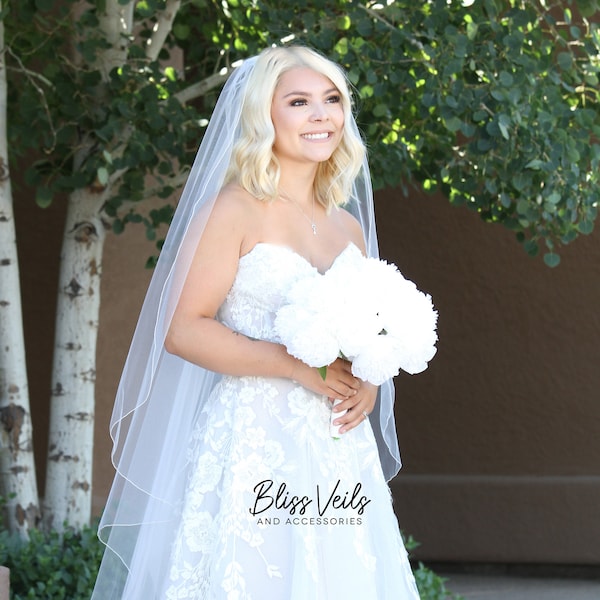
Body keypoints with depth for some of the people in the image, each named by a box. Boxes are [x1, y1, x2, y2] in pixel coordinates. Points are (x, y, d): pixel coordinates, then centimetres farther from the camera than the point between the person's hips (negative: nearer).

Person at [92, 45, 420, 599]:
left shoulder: (350, 229, 16)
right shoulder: (235, 210, -3)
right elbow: (181, 328, -11)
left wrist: (369, 385, 3)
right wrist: (297, 366, -15)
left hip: (339, 454, 6)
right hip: (253, 445, -6)